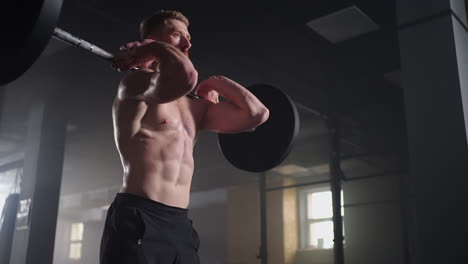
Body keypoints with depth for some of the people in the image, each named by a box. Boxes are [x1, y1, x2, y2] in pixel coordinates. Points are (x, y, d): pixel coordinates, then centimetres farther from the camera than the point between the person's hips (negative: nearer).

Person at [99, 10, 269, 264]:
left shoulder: (195, 107, 19)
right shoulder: (136, 81, -4)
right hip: (137, 222, -8)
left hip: (181, 225, 8)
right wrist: (153, 50, -8)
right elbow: (183, 77, -28)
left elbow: (256, 113, 16)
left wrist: (215, 81, 22)